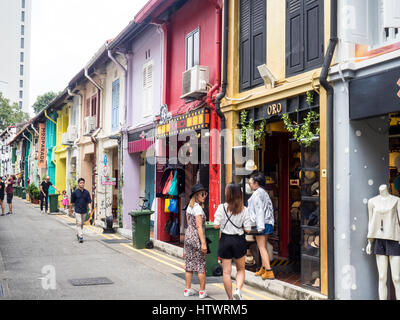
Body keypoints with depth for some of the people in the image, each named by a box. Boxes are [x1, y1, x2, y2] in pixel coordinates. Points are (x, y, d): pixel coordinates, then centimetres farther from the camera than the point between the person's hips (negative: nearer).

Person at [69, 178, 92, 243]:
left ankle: (78, 234, 31)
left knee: (82, 224, 14)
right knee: (79, 223, -9)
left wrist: (90, 209, -12)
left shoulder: (86, 192, 2)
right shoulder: (75, 192, -4)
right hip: (77, 211, -4)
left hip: (84, 211, 4)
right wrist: (70, 211, 5)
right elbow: (72, 202, 2)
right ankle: (80, 237, -11)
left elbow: (89, 201, 1)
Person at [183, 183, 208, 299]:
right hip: (197, 238, -8)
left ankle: (188, 289, 18)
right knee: (201, 265, 2)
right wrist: (203, 243, -20)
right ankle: (202, 291, 9)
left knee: (189, 264, 12)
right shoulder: (198, 208, -16)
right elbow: (199, 227, -20)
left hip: (188, 237, 8)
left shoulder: (189, 207, 10)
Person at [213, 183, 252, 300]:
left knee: (226, 271, 8)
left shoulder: (222, 207, -9)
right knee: (241, 269, 18)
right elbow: (247, 229, -7)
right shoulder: (244, 210, -6)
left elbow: (216, 225, -12)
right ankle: (238, 290, -3)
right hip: (239, 240, 1)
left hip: (225, 240, -1)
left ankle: (230, 297, 14)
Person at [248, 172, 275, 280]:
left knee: (262, 247, -7)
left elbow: (259, 210, -19)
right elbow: (269, 209, 17)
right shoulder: (264, 192, 16)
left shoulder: (257, 194, -12)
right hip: (268, 223, 9)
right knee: (263, 247, 17)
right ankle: (263, 269, 26)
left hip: (260, 224, -9)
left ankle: (269, 272, -11)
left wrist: (260, 226, -22)